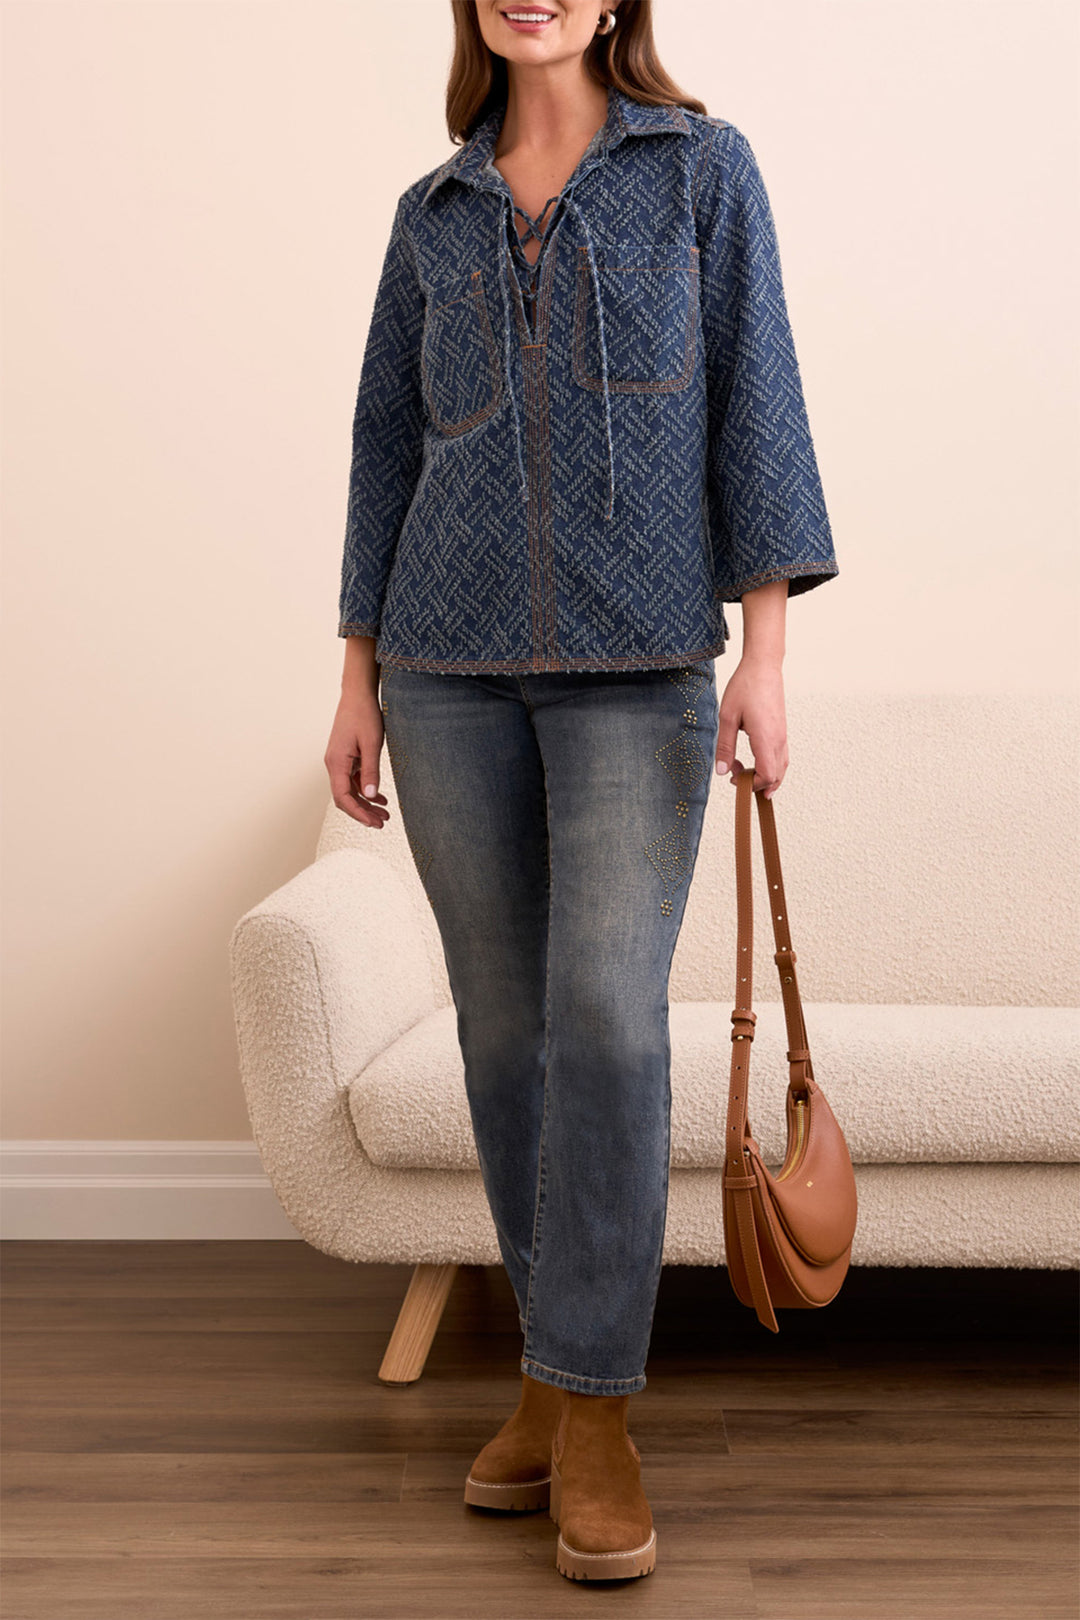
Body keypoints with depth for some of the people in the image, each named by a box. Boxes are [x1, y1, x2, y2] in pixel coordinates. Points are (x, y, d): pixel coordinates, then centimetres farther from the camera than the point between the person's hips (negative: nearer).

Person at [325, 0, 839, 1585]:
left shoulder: (703, 168, 7)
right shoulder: (433, 215, 14)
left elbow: (755, 402, 0)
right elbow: (389, 444, 14)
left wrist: (765, 649, -9)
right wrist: (359, 678, 8)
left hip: (639, 665, -3)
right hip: (453, 664, 3)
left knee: (607, 1016, -12)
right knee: (506, 1019, 5)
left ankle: (594, 1414, -2)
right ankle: (560, 1357, 20)